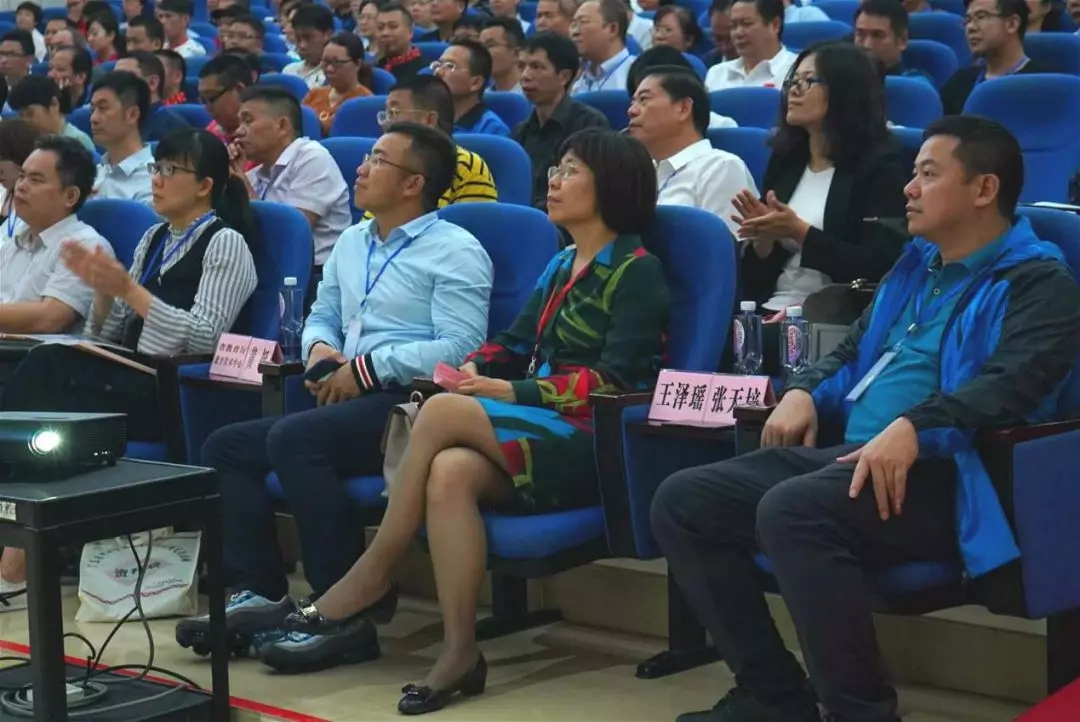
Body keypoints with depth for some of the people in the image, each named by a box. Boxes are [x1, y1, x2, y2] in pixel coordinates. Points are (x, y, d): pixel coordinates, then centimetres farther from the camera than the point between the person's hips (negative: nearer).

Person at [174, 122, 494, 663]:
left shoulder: (454, 252, -4)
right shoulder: (350, 243, 22)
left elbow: (460, 347, -16)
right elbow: (321, 316, 29)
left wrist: (368, 368, -16)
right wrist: (319, 346, 4)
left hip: (412, 403, -9)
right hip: (349, 404, 9)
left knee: (293, 437, -31)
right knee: (225, 446, -2)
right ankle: (260, 594, -9)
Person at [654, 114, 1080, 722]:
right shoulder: (917, 264, 24)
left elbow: (1014, 381, -19)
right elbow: (852, 352, 32)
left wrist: (913, 426, -33)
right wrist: (805, 392, 10)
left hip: (936, 472, -9)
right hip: (847, 455, 9)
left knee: (791, 509, -36)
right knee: (683, 501, -6)